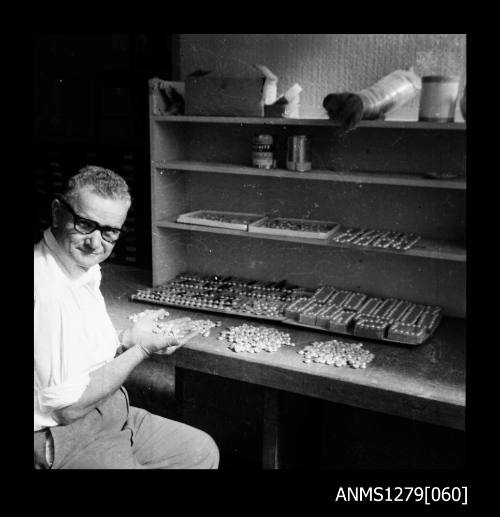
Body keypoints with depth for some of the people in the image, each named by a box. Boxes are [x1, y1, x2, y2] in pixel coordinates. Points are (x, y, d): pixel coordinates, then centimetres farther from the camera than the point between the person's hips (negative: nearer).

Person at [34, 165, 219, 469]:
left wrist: (127, 339, -1)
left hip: (107, 410, 10)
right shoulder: (49, 294, -28)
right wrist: (141, 350, -17)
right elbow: (68, 407, -23)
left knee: (203, 452, 14)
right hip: (63, 437, -9)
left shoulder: (84, 271, 5)